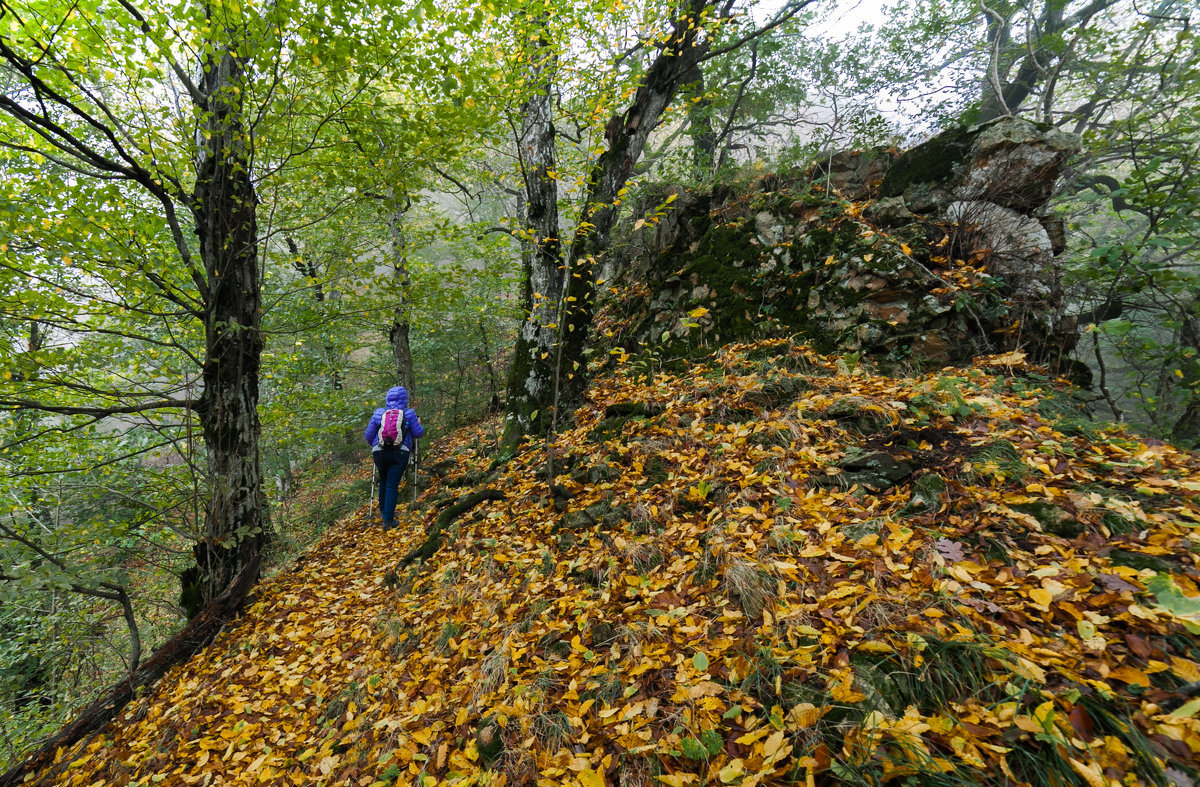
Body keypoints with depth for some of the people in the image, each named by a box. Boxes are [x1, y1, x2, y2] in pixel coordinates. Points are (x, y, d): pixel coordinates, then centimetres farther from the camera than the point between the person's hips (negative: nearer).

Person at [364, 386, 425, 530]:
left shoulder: (378, 413, 4)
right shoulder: (409, 413, -1)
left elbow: (368, 436, 8)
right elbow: (417, 433, 5)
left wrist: (373, 445, 28)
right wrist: (419, 424, 25)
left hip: (379, 453, 2)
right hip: (400, 453, -2)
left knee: (383, 481, 25)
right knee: (392, 485, 0)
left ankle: (383, 510, 36)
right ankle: (388, 520, -2)